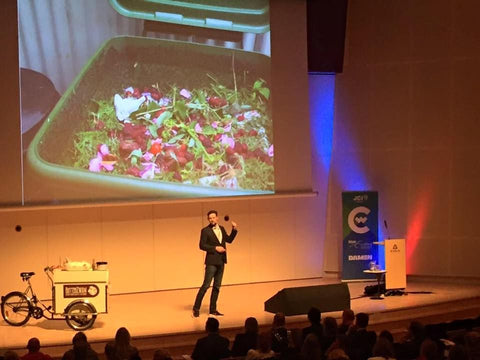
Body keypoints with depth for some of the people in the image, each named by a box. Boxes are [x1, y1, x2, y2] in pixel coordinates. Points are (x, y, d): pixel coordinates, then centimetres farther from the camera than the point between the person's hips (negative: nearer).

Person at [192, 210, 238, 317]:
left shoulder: (221, 229, 12)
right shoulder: (205, 231, -6)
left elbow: (229, 240, 19)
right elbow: (202, 245, -11)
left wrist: (234, 230, 6)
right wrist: (215, 248, -17)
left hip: (221, 261, 6)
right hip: (211, 261, -6)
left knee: (217, 286, 9)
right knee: (206, 285, -9)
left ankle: (213, 309, 15)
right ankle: (196, 308, -4)